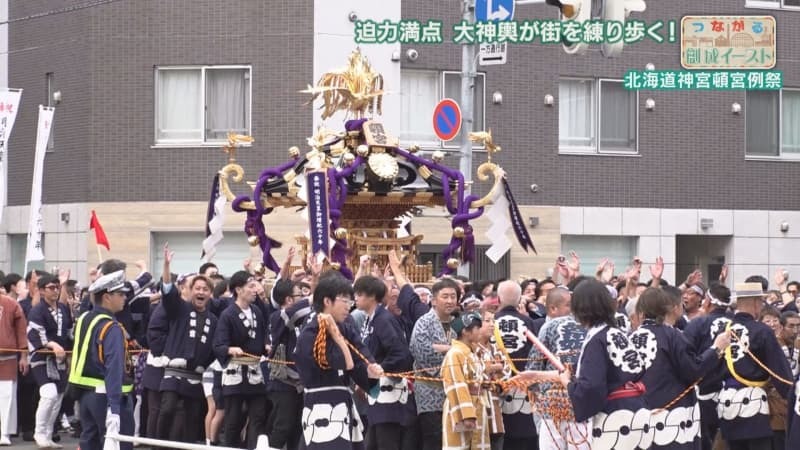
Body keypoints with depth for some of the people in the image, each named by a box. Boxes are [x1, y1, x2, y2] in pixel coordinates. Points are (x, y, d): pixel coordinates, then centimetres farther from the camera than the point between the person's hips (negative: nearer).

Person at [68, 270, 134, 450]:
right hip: (106, 396, -9)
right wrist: (114, 409, -28)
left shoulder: (84, 320, 9)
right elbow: (114, 370, -24)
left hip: (85, 394, 9)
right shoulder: (112, 329, -18)